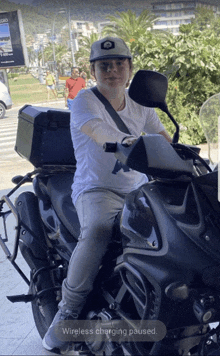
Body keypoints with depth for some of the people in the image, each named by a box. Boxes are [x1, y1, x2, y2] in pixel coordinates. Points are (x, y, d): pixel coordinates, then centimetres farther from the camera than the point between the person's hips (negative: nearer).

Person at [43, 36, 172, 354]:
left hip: (139, 188, 6)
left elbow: (164, 140, 8)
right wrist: (126, 141, -49)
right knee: (98, 230, -36)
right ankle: (68, 310, -20)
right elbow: (97, 130, -29)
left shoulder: (139, 104, 11)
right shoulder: (85, 100, -7)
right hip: (96, 189, -5)